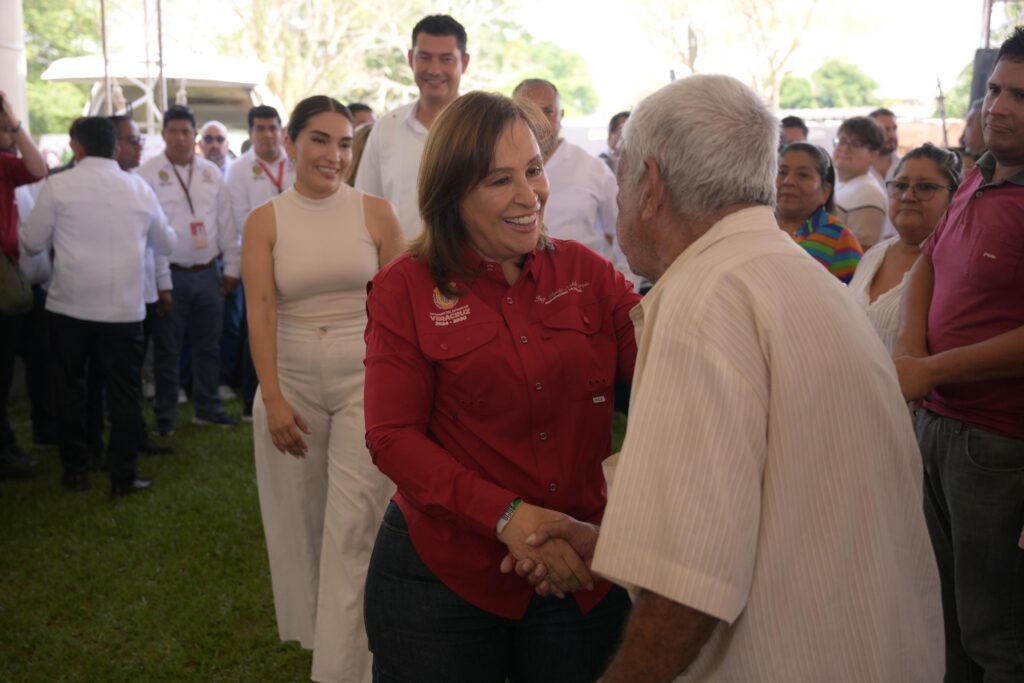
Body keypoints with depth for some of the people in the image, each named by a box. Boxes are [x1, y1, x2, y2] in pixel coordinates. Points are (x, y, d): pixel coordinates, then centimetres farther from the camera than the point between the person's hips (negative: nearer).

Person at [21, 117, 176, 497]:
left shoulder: (58, 186, -4)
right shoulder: (139, 188, 4)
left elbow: (33, 242, 2)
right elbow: (167, 244, 16)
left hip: (70, 304, 0)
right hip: (125, 306, 1)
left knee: (71, 388, 14)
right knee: (125, 392, 6)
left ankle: (75, 470, 21)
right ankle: (123, 477, 8)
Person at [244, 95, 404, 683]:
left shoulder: (375, 213, -1)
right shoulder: (265, 221, 1)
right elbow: (261, 310, -6)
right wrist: (273, 398, -14)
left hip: (364, 376, -2)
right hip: (293, 379, 2)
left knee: (353, 528, -4)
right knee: (302, 519, 12)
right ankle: (312, 629, 34)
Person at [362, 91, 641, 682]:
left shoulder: (587, 273, 2)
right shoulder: (406, 290, -4)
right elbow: (393, 438, -10)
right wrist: (507, 516, -21)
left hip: (581, 571, 2)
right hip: (443, 572, -2)